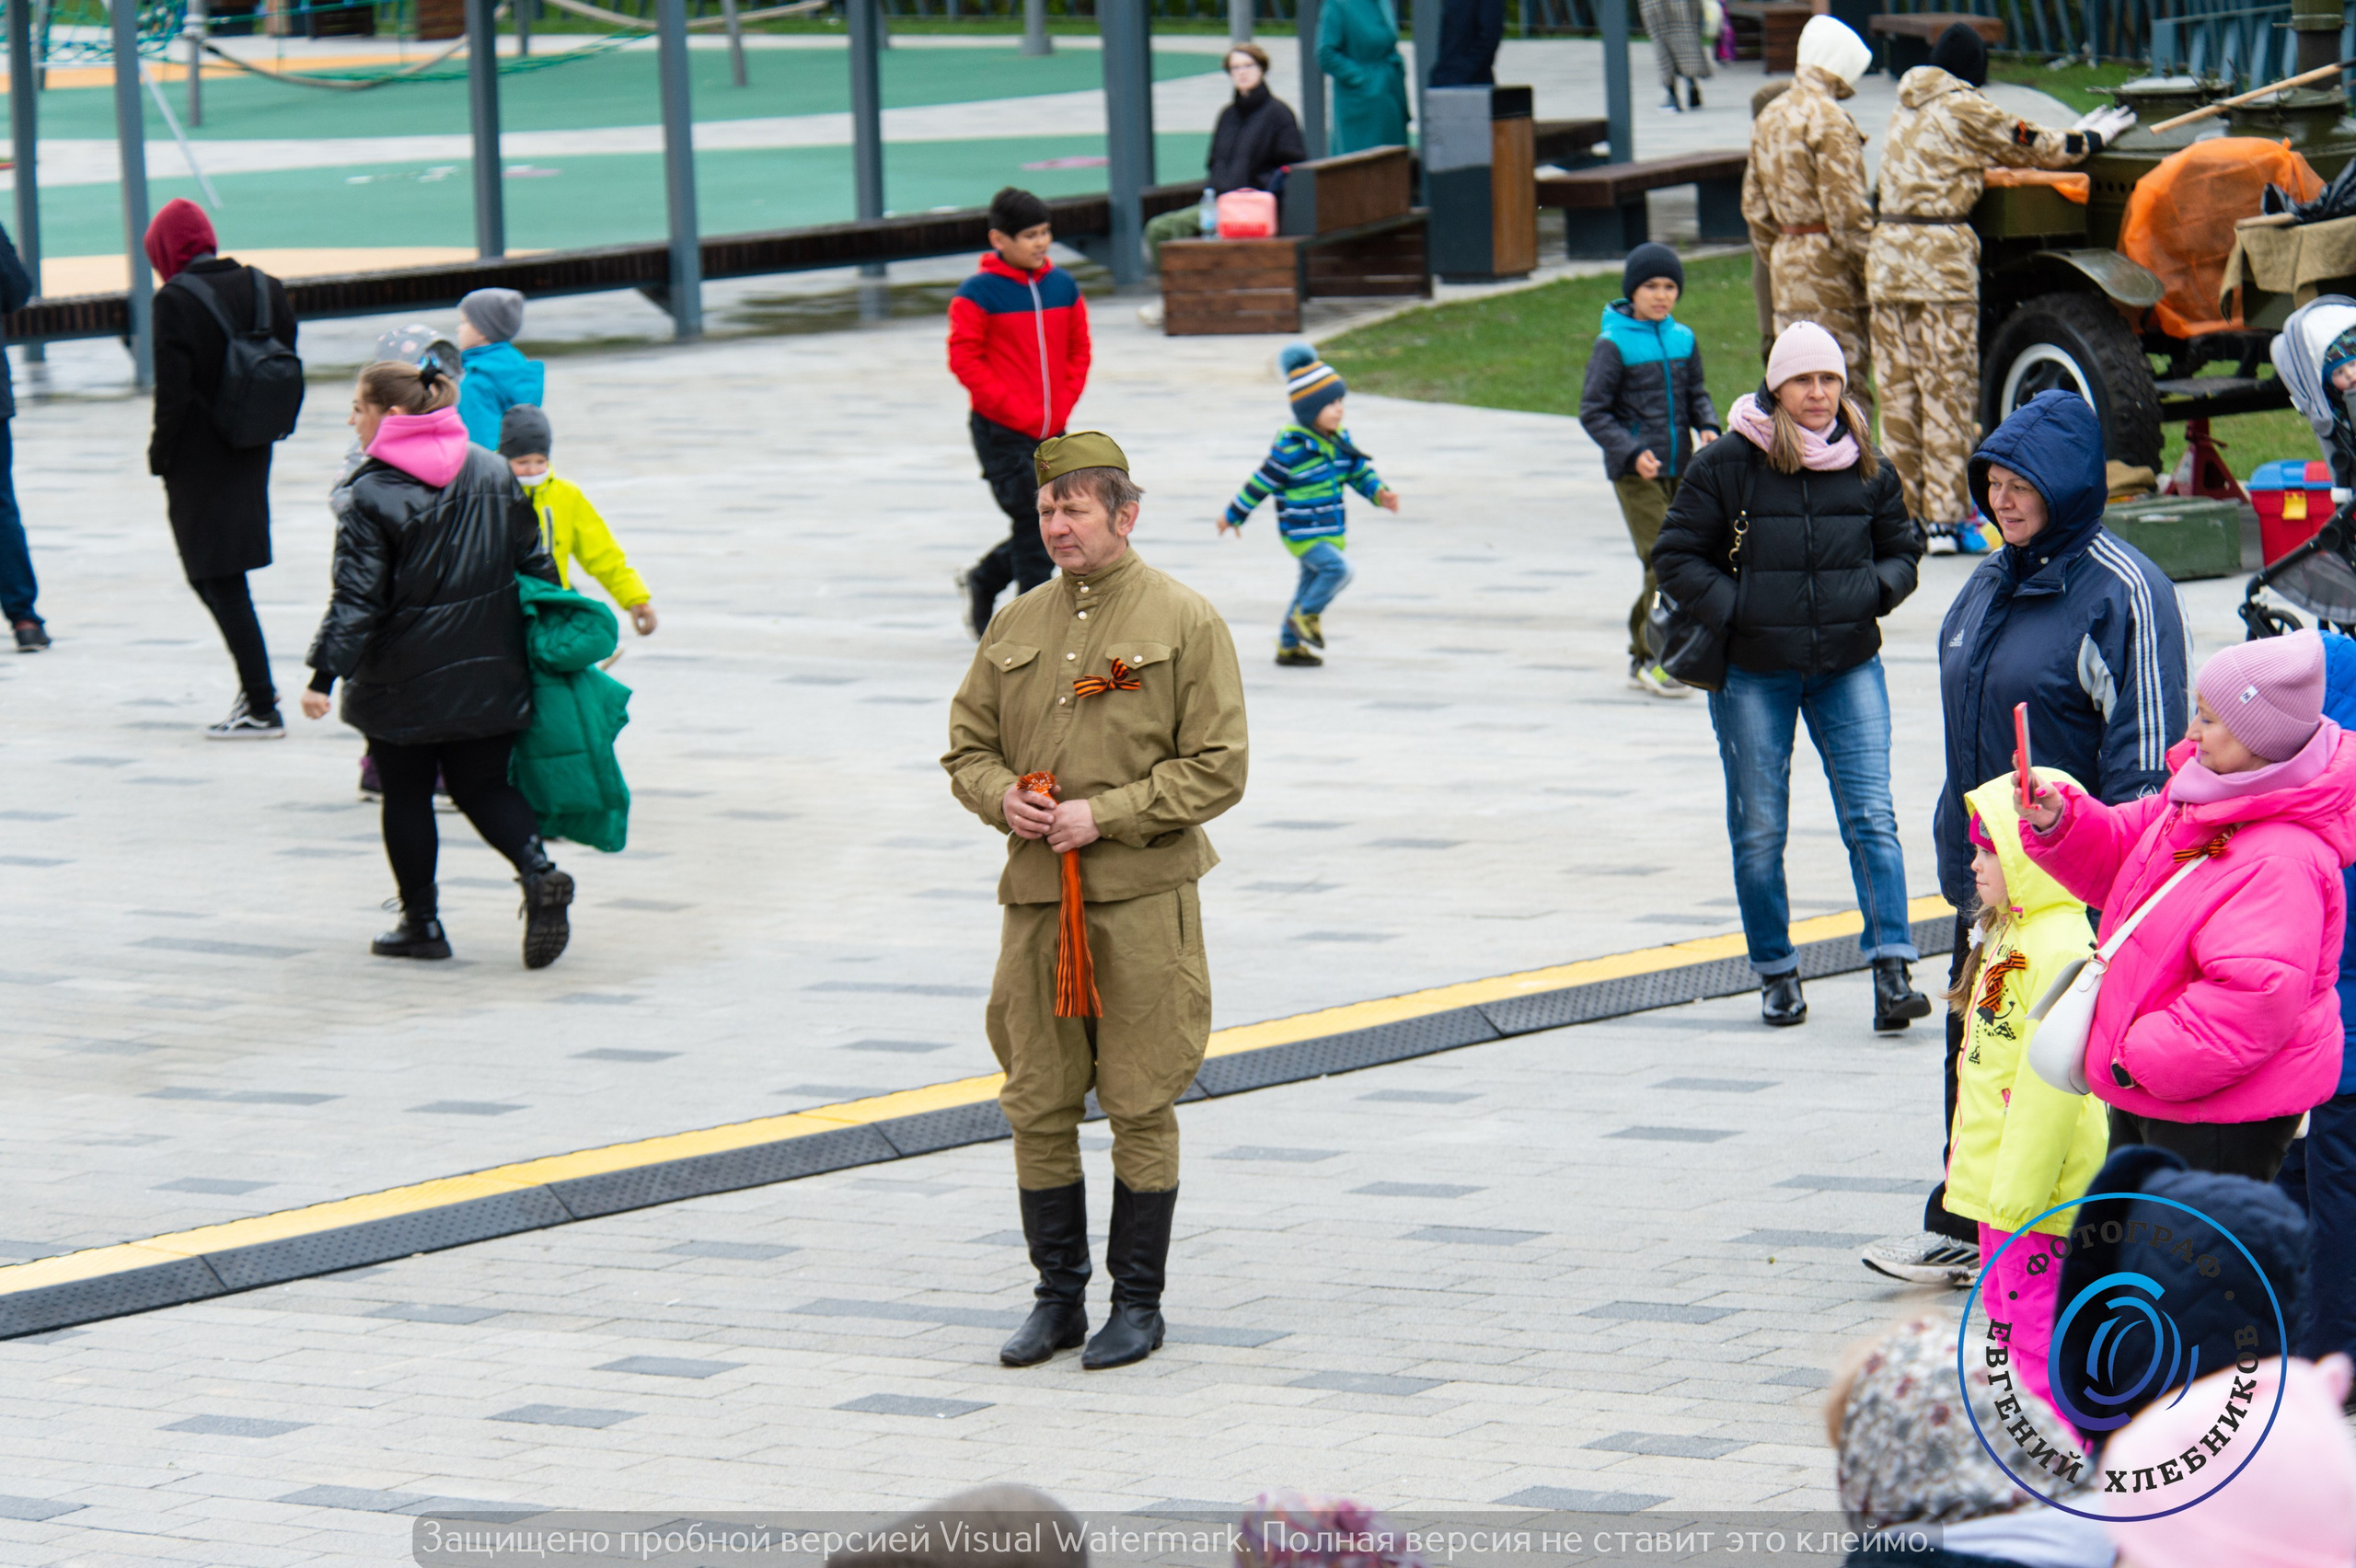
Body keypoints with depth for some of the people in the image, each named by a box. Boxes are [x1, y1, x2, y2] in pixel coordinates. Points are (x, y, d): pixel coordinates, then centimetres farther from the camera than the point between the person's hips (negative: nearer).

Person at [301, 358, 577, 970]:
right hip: (489, 669, 5)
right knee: (484, 786, 12)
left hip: (404, 679, -5)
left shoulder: (370, 496, -13)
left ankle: (421, 922, 15)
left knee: (405, 795, 11)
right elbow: (534, 564, 9)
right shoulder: (495, 474, 4)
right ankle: (539, 871, -13)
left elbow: (357, 597, -17)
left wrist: (325, 675, -15)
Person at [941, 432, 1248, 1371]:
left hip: (1143, 900, -5)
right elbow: (967, 744, 17)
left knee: (1140, 1107, 0)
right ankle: (1057, 1299, 17)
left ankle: (1138, 1304, 10)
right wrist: (1001, 797, -5)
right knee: (1037, 1106, 6)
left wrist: (1104, 815, -15)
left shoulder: (1185, 623, -4)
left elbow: (1218, 769, -8)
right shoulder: (1018, 624, 11)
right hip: (1035, 897, 5)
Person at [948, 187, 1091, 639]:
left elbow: (1078, 350, 14)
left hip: (1050, 432, 6)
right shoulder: (979, 293, -11)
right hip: (1001, 432, -6)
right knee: (1032, 520, -8)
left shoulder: (1063, 287, 6)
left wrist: (1061, 405, 1)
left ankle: (983, 580, 32)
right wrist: (1013, 409, -16)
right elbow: (964, 359, -12)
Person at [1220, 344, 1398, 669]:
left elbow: (1359, 471, 12)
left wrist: (1380, 494, -7)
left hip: (1331, 531, 8)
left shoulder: (1339, 441, 3)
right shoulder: (1292, 449, -20)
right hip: (1302, 533, -8)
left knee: (1312, 584, 15)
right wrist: (1234, 516, -6)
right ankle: (1306, 616, -1)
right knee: (1337, 569, -23)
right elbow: (1261, 483, -14)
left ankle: (1288, 646, 27)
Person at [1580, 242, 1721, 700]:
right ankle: (1657, 658, -6)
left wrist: (1708, 428, -4)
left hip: (1680, 469, 6)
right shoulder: (1614, 344, -7)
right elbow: (1593, 412, -7)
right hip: (1635, 473, -6)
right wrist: (1632, 452, -20)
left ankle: (1642, 657, 22)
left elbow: (1697, 395, 17)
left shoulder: (1684, 339, 8)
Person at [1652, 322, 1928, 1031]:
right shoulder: (1726, 464, -6)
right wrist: (1734, 609, -14)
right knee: (1759, 831, 5)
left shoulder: (1865, 467, 4)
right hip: (1752, 673, -2)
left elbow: (1902, 550, 16)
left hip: (1848, 667, 2)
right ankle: (1776, 973, 19)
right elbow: (1675, 557, -2)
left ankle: (1892, 972, -11)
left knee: (1872, 818, -8)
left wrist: (1873, 590, -6)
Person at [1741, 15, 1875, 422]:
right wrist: (1871, 276, -12)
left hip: (1785, 260, 8)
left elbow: (1754, 208, 19)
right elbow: (1847, 210, -17)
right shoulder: (1829, 121, -13)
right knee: (1847, 389, -6)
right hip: (1829, 270, -8)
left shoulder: (1769, 118, 14)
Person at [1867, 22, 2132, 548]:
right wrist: (2093, 137, 18)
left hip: (1888, 250, 7)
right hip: (1940, 255, -7)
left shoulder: (1908, 110, 18)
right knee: (1947, 387, -3)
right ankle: (1943, 515, -3)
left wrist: (2073, 137, 24)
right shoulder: (1964, 110, -5)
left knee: (1899, 387, 9)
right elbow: (2037, 149, 1)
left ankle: (1906, 511, 12)